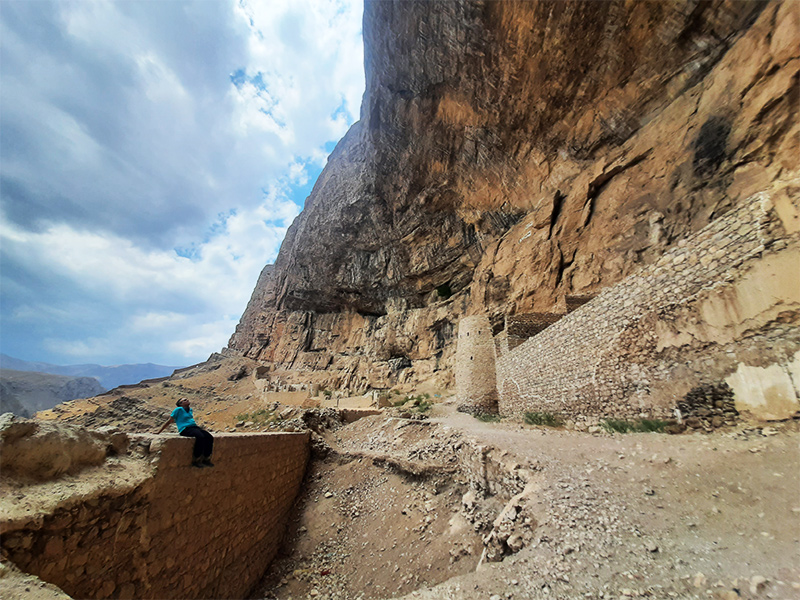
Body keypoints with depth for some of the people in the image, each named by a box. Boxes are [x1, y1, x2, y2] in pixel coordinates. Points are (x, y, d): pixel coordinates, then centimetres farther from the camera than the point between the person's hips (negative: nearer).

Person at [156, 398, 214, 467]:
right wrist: (158, 432, 6)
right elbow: (168, 422, 6)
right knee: (200, 437, -34)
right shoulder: (178, 409, 4)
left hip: (194, 427, 7)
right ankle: (196, 461, -21)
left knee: (209, 437, -18)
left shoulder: (190, 410, 24)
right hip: (185, 429, -7)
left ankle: (206, 459, -9)